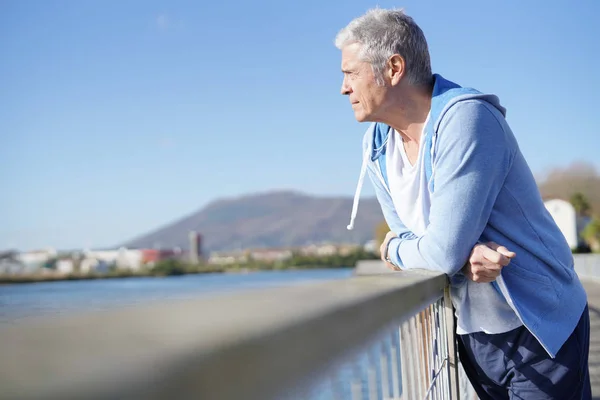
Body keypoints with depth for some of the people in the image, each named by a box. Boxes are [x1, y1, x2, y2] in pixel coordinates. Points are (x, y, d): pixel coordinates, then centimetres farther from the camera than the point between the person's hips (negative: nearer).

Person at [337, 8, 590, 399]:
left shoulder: (465, 118, -24)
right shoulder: (376, 146, -1)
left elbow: (442, 253, -28)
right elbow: (407, 236, 1)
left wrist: (393, 250, -7)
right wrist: (465, 257, -19)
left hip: (541, 329, -6)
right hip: (471, 334, 6)